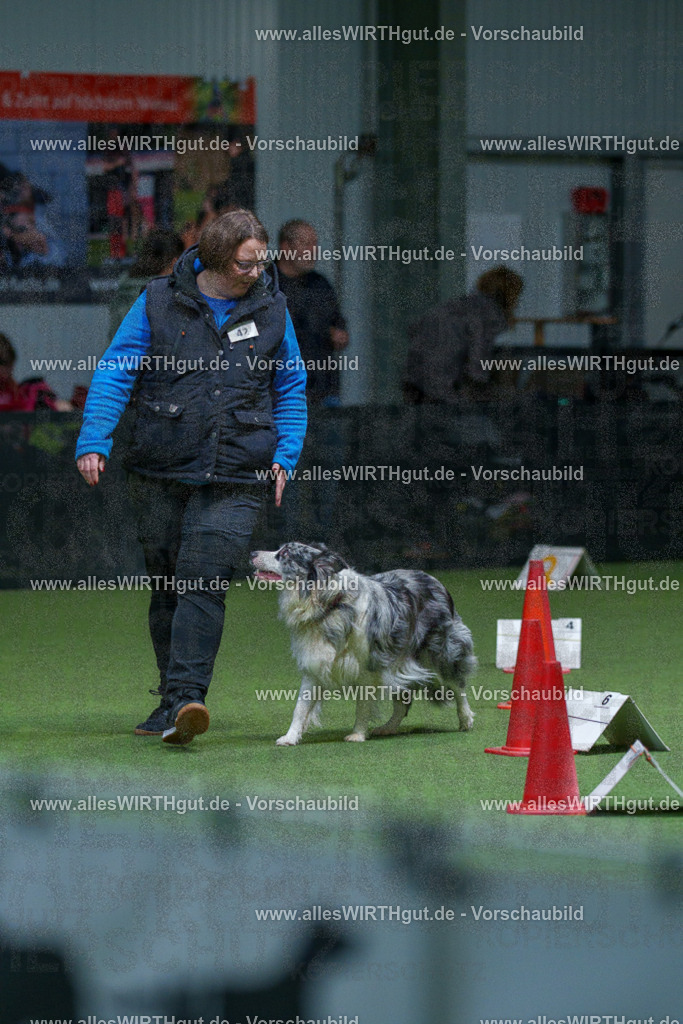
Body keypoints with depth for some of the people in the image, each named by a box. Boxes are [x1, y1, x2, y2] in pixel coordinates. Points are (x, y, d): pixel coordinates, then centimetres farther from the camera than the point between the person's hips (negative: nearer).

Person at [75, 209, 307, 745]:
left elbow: (291, 390, 17)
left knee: (204, 582, -16)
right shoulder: (159, 303, 1)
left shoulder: (271, 310, 7)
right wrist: (94, 441, -12)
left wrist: (285, 455, 4)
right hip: (161, 476, 1)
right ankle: (172, 700, 22)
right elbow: (114, 374, 0)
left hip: (235, 480, -1)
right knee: (167, 589, 9)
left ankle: (185, 698, -24)